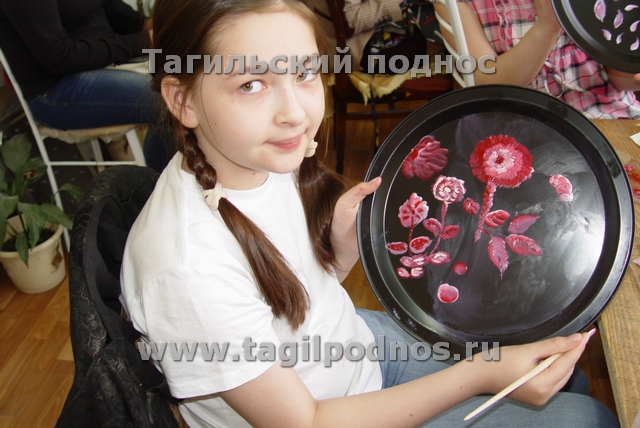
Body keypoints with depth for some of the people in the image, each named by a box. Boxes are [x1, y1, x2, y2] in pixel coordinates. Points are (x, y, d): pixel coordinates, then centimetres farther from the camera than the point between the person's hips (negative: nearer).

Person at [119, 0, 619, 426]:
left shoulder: (269, 157, -13)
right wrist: (480, 374, -26)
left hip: (359, 342, 6)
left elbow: (310, 288, 2)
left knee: (561, 374, 15)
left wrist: (346, 239, -20)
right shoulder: (186, 266, -36)